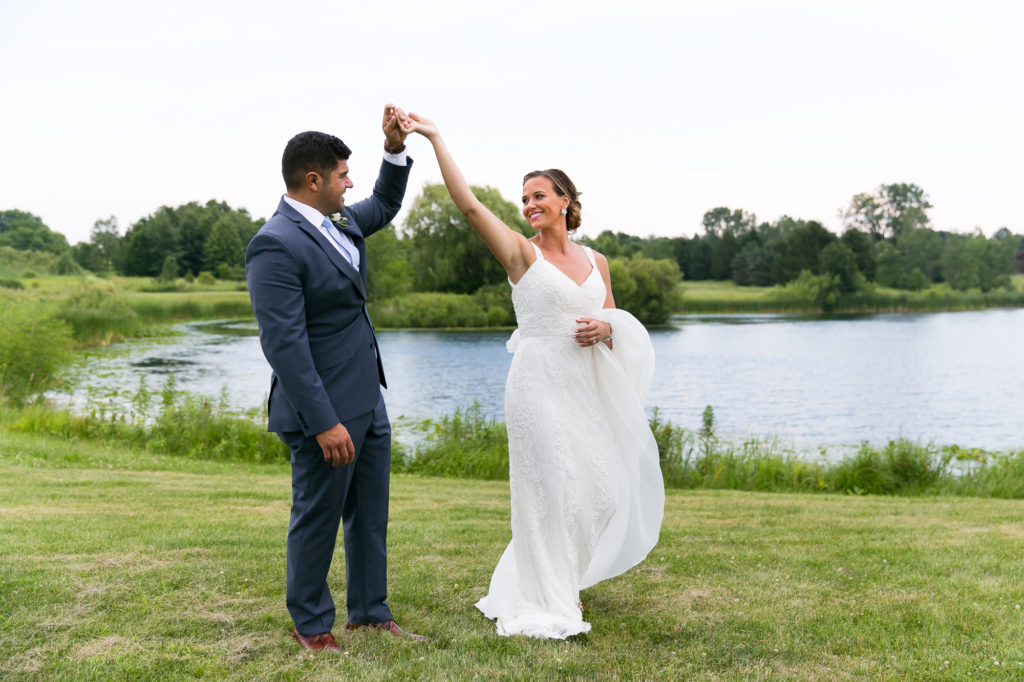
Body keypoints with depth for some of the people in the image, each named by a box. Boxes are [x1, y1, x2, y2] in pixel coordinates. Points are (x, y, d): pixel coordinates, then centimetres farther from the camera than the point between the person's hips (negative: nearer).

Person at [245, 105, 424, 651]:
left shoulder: (338, 220, 8)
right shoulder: (276, 245, -20)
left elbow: (385, 205, 29)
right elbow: (284, 342, -24)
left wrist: (396, 148, 11)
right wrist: (324, 422, -25)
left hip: (368, 401, 9)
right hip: (327, 409, -9)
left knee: (370, 515, 17)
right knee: (318, 518, 7)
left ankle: (370, 613, 33)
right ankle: (311, 624, 26)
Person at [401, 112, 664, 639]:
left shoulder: (595, 260, 11)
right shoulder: (520, 253, -3)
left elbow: (615, 322, 19)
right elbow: (468, 204, -13)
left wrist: (605, 328, -5)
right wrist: (435, 139, -16)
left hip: (587, 387, 5)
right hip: (539, 382, -5)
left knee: (602, 487, 10)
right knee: (551, 488, -1)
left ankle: (559, 578, 33)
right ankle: (545, 601, 15)